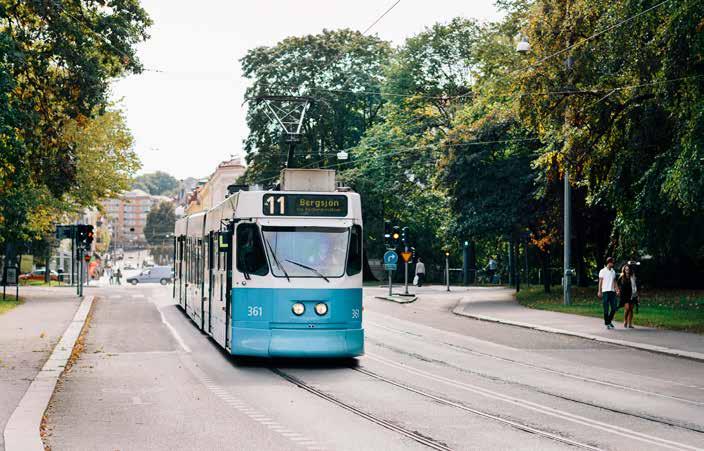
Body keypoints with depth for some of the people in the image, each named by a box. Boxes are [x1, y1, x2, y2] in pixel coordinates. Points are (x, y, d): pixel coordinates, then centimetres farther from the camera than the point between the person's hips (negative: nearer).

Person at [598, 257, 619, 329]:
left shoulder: (613, 271, 14)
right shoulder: (603, 271, -1)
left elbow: (614, 281, 16)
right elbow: (600, 281, -3)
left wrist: (617, 289, 3)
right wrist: (599, 291, -9)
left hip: (612, 291, 5)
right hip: (605, 291, -5)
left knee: (614, 308, 2)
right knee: (606, 309, -2)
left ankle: (609, 321, 19)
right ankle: (607, 323, 4)